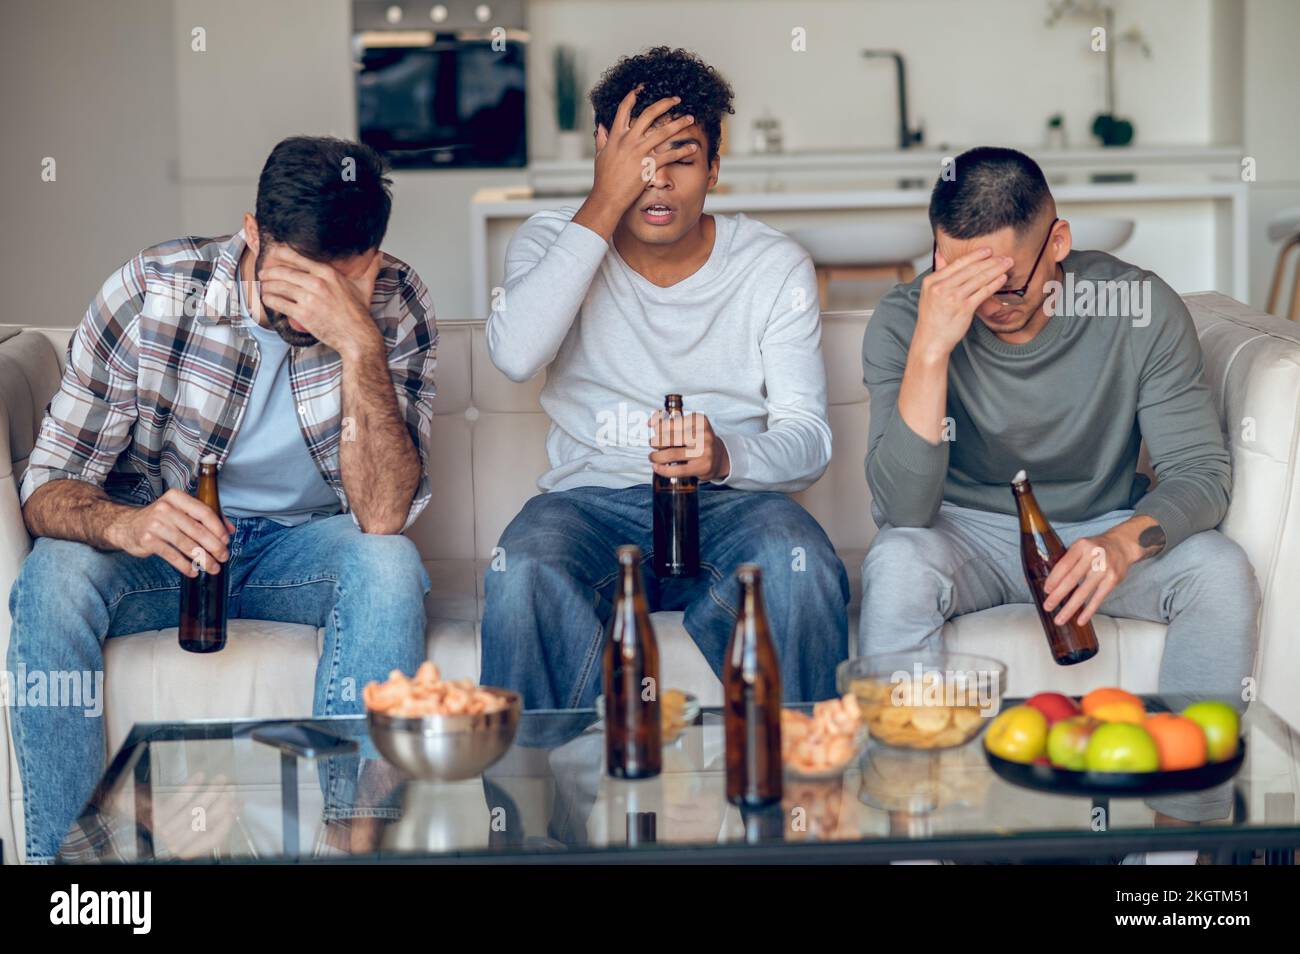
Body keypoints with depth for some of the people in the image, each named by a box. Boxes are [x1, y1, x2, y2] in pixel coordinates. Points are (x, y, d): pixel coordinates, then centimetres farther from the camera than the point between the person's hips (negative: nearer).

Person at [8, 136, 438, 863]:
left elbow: (382, 516, -26)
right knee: (55, 577, -31)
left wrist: (361, 346, -38)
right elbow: (48, 489, -17)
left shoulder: (396, 308, -16)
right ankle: (53, 850, -19)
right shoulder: (151, 293, -19)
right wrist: (127, 525, -41)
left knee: (390, 567, -31)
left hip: (300, 545, 1)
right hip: (160, 540, 0)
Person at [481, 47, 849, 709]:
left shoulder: (774, 266, 6)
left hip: (728, 500, 1)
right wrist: (604, 206, -17)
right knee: (522, 575, -35)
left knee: (801, 570, -34)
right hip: (591, 499, 0)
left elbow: (808, 437, -1)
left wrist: (725, 455, -24)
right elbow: (514, 355, -18)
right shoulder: (552, 243, 5)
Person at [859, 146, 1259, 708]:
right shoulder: (903, 320, -17)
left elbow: (1200, 470, -12)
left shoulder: (1143, 309, -14)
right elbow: (901, 510, -25)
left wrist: (1124, 542, -34)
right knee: (896, 564, -33)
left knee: (1221, 570, -26)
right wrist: (930, 349, -36)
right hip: (967, 533, -1)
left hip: (1101, 531, 1)